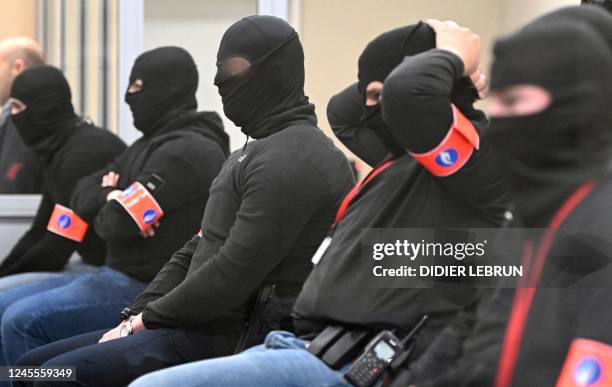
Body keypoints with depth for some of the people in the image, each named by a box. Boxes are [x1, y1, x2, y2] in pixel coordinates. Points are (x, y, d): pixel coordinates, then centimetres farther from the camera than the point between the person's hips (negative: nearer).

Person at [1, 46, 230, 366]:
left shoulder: (188, 151, -16)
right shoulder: (151, 144, 18)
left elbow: (120, 223, -21)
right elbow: (82, 194, 15)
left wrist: (111, 204, 2)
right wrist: (112, 198, -7)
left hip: (151, 289, -11)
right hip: (124, 274, 11)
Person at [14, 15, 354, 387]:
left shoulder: (290, 160, -15)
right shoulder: (255, 153, 22)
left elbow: (232, 272, -21)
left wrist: (151, 317, -9)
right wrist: (137, 314, 9)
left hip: (227, 338, -11)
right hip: (201, 324, 11)